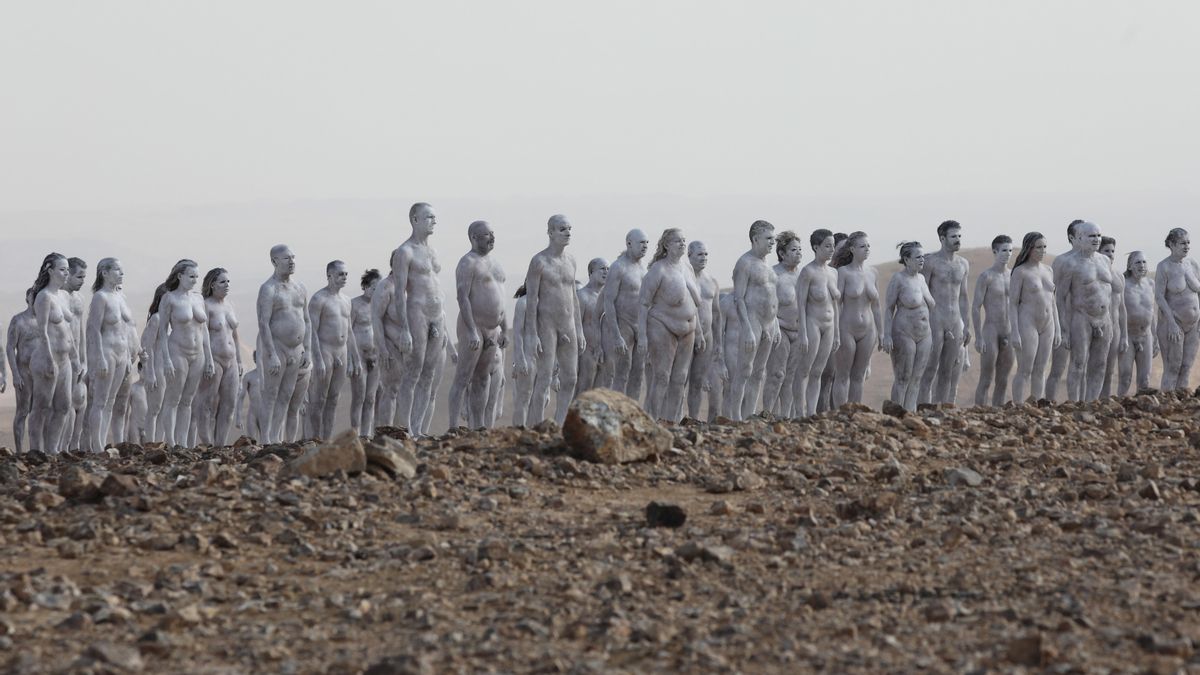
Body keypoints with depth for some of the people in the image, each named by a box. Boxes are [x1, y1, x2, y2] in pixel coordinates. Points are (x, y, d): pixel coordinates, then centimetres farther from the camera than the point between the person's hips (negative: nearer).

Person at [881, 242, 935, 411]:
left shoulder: (921, 278, 11)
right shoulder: (898, 279, -10)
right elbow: (888, 308, -11)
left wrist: (932, 334, 16)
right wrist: (887, 335, -18)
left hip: (923, 336, 7)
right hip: (903, 334, -7)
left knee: (916, 380, 6)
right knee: (902, 380, -3)